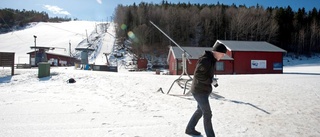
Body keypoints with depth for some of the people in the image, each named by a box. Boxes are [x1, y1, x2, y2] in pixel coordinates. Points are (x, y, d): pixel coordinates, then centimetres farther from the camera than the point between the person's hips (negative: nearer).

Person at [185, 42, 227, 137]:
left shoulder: (211, 60, 10)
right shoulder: (205, 60, -22)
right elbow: (197, 75, -26)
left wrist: (212, 80, 5)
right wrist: (211, 81, -20)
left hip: (203, 90, 11)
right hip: (200, 91, -11)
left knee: (200, 110, 22)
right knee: (207, 114, -5)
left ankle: (190, 129, 38)